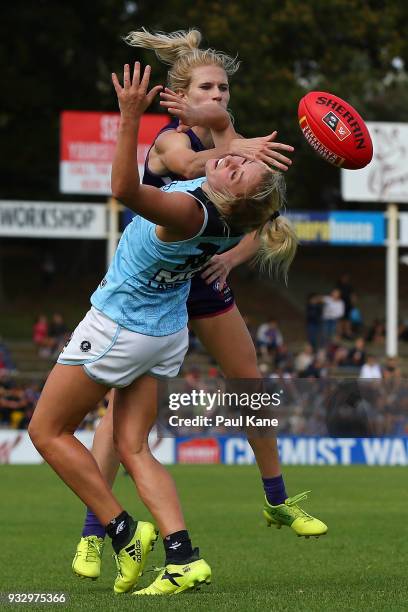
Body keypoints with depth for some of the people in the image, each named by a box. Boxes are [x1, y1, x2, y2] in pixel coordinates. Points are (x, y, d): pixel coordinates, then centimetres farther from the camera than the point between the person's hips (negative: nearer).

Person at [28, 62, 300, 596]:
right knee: (133, 448, 8)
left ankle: (123, 532, 2)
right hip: (168, 332, 8)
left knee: (47, 431, 8)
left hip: (119, 328, -8)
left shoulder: (188, 211, -34)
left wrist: (131, 117, -51)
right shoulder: (228, 213, -11)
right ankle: (184, 559, -7)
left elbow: (125, 190, -50)